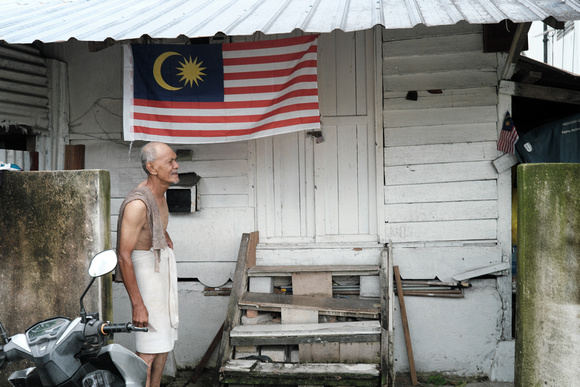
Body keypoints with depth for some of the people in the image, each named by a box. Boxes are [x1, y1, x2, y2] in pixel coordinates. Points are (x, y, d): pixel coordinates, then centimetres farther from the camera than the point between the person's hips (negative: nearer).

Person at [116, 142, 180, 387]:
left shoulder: (160, 191, 1)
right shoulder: (137, 203, -27)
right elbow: (123, 256, -27)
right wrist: (137, 304, -27)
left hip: (164, 260, 9)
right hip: (144, 266, -9)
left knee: (166, 335, 15)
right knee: (150, 343, -9)